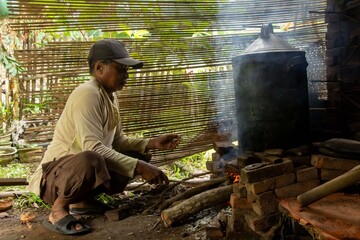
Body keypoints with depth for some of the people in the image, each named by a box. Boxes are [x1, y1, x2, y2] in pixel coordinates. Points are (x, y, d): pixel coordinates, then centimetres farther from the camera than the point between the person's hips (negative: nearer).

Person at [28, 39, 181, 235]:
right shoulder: (87, 95, -21)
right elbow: (92, 148, -32)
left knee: (138, 156, 9)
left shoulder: (111, 97, 8)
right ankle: (58, 210, -12)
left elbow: (118, 142, 11)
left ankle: (83, 199, 9)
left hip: (82, 171, 10)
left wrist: (152, 143, -2)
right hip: (53, 177, -10)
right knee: (91, 160, -40)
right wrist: (139, 168, -35)